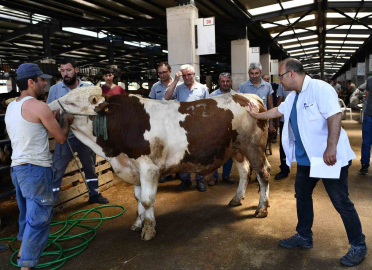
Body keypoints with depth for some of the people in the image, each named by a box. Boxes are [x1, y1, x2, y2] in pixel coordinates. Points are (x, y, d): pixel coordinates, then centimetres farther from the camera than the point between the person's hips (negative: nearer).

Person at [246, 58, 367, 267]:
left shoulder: (320, 88, -18)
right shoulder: (293, 97, 10)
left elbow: (335, 116, -27)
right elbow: (278, 111, 26)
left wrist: (331, 149, -31)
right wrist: (256, 115, 34)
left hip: (331, 157, -9)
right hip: (307, 157, 9)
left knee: (341, 202, 0)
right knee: (302, 196, 16)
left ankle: (358, 246, 18)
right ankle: (304, 237, 32)